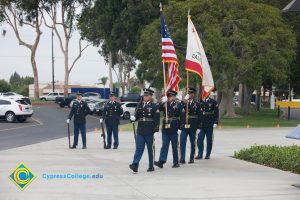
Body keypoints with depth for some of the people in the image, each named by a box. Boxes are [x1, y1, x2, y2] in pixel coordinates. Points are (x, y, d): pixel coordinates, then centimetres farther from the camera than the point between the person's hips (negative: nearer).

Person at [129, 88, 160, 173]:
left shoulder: (154, 106, -2)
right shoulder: (139, 105, 12)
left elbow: (157, 118, -6)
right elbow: (136, 115, 15)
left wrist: (156, 129, -13)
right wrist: (133, 118, -8)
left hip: (149, 131, -3)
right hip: (140, 131, 3)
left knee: (151, 149, 5)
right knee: (139, 148, -4)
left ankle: (151, 166, 13)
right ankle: (135, 165, -12)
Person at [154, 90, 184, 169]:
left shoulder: (178, 104, -1)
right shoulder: (165, 104, 10)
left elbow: (182, 115, -4)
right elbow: (158, 109, -2)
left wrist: (179, 125, -8)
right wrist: (162, 102, -16)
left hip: (174, 128, -3)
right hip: (165, 128, 3)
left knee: (175, 146, 6)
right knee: (164, 145, -1)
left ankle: (176, 162, 14)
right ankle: (161, 161, -7)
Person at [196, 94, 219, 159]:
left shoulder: (213, 102, 0)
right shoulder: (200, 102, 7)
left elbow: (216, 113, -1)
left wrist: (215, 122, -7)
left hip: (209, 125, -2)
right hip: (201, 124, 2)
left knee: (209, 140, 5)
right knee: (200, 139, -5)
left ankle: (208, 155, 14)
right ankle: (200, 154, 2)